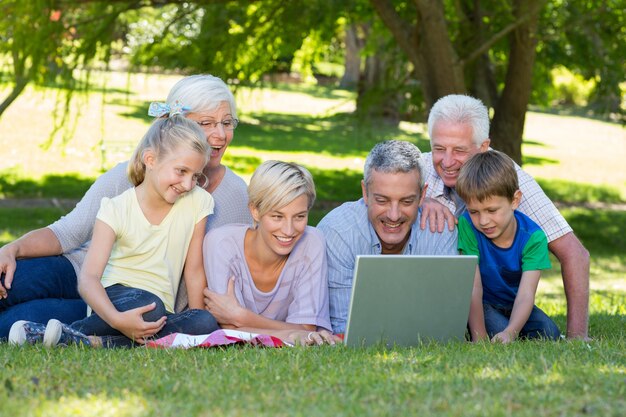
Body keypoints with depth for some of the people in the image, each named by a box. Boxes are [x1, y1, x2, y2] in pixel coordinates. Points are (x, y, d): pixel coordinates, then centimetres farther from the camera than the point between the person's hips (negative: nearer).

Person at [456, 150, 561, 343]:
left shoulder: (533, 237, -21)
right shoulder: (467, 226, -23)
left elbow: (525, 295, -30)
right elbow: (473, 288, -25)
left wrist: (511, 332, -49)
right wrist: (479, 338, -35)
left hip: (515, 305, 2)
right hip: (481, 305, -2)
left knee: (549, 333, -23)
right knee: (498, 330, -31)